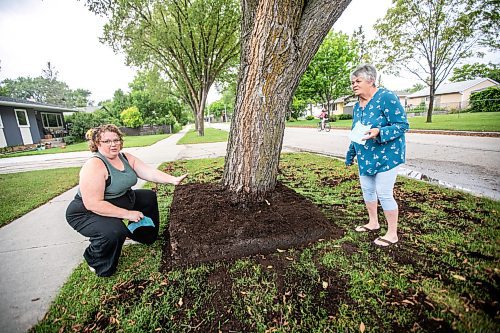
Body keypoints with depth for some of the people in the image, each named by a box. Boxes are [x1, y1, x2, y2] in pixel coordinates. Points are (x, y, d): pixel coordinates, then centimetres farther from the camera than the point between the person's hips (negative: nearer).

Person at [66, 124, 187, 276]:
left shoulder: (126, 158, -5)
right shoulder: (94, 166, -28)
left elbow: (150, 172, -14)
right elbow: (93, 204, -32)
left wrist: (173, 180, -28)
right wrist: (127, 214, -29)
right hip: (87, 213, -8)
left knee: (149, 197, 14)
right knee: (114, 232, -34)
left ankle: (140, 234, 30)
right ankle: (97, 263, 0)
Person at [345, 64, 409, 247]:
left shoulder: (386, 97, -15)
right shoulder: (357, 105, 8)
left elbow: (402, 125, -17)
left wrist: (379, 132, -34)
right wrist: (350, 153, 21)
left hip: (386, 155, -8)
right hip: (365, 157, 8)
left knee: (384, 194, -3)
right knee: (367, 190, 14)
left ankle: (392, 234, 15)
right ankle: (373, 223, 34)